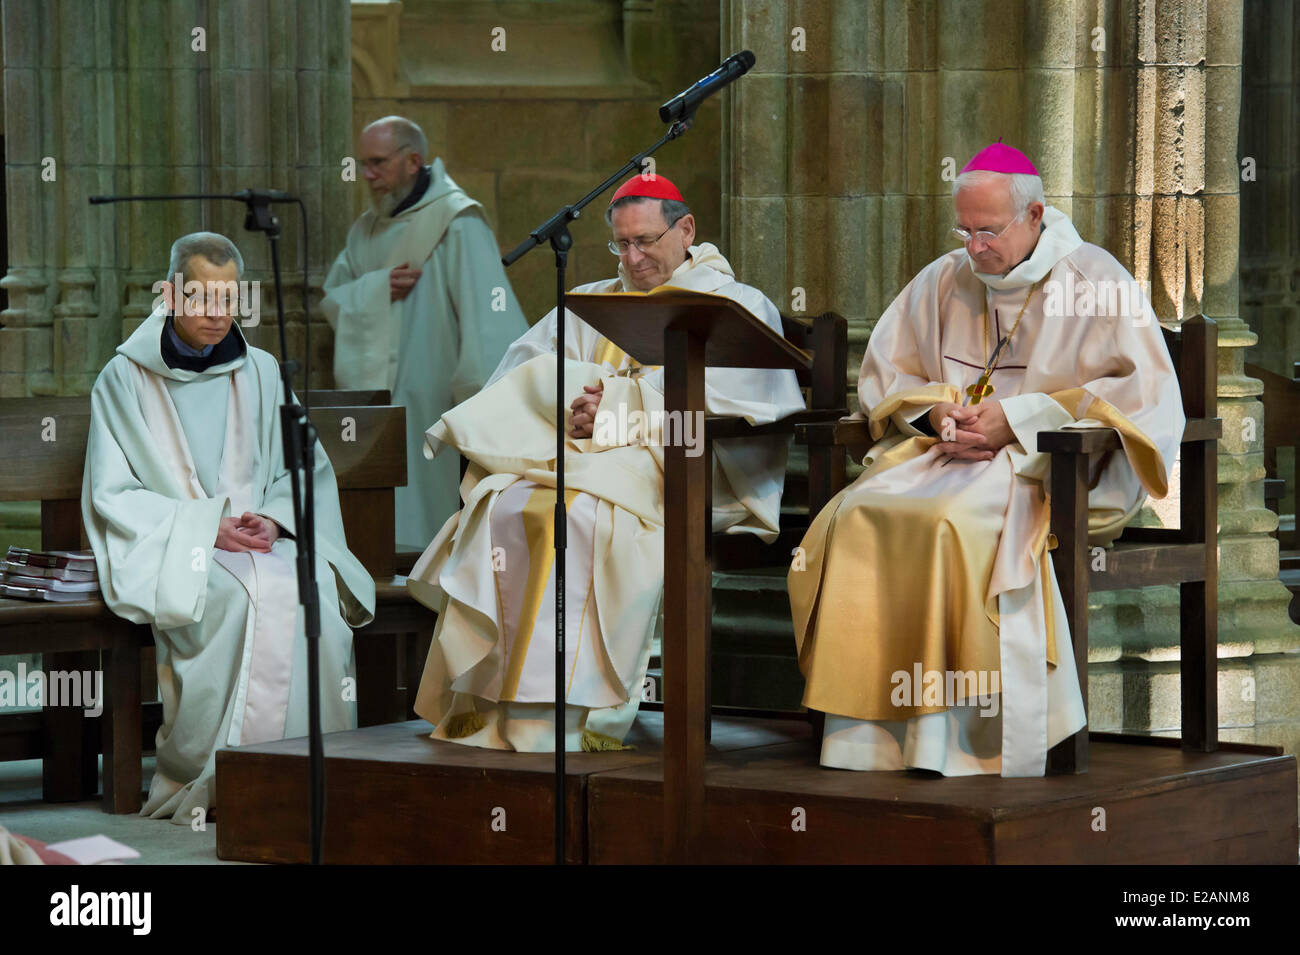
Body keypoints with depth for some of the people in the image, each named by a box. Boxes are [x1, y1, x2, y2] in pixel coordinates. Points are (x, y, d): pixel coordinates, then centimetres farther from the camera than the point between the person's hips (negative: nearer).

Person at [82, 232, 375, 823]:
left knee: (317, 590, -30)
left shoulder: (260, 373, 14)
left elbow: (306, 469, 15)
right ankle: (209, 781, -29)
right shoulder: (126, 379, 2)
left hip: (261, 540, 4)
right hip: (166, 549, -3)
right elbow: (113, 496, -2)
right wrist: (205, 526, -14)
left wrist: (274, 518, -7)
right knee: (250, 596, -35)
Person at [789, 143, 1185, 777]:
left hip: (1053, 467, -5)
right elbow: (883, 372, 23)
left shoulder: (1096, 283, 0)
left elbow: (1146, 397, -8)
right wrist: (938, 414, -1)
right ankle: (866, 741, -27)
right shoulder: (944, 281, 15)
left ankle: (952, 748, -34)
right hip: (947, 455, 5)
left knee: (954, 526, -36)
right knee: (856, 517, -26)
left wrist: (1018, 421, -13)